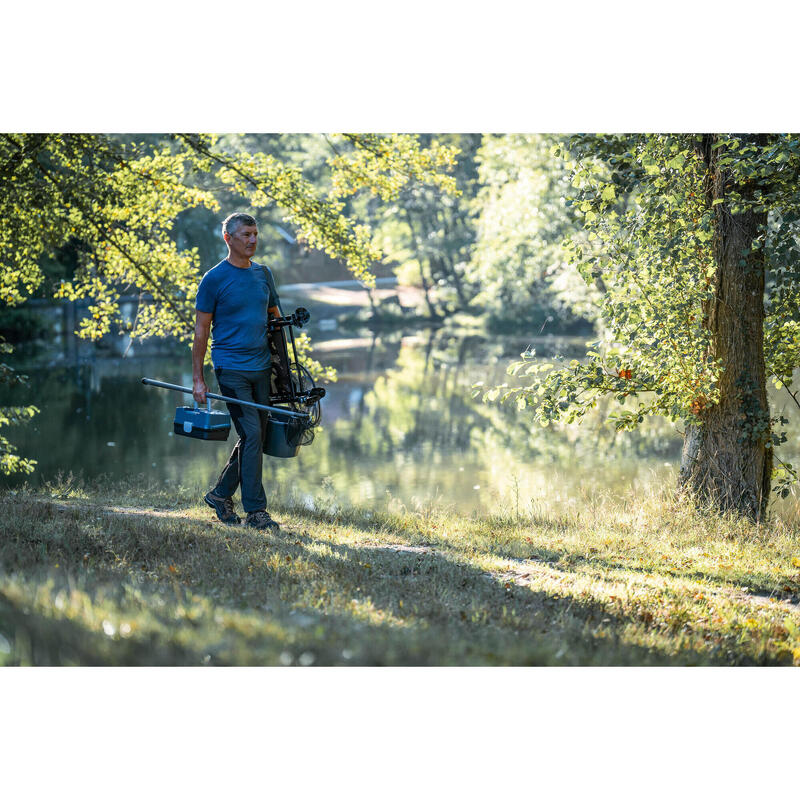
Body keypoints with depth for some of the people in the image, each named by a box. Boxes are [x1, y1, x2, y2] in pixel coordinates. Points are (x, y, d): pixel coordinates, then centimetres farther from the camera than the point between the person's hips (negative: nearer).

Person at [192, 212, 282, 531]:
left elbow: (275, 318, 21)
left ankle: (221, 494, 26)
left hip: (262, 368, 6)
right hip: (231, 369, -6)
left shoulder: (263, 274, 12)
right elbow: (201, 331, -4)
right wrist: (198, 379, -7)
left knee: (255, 438, 10)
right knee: (251, 435, -11)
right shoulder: (214, 279, -6)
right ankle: (255, 511, -5)